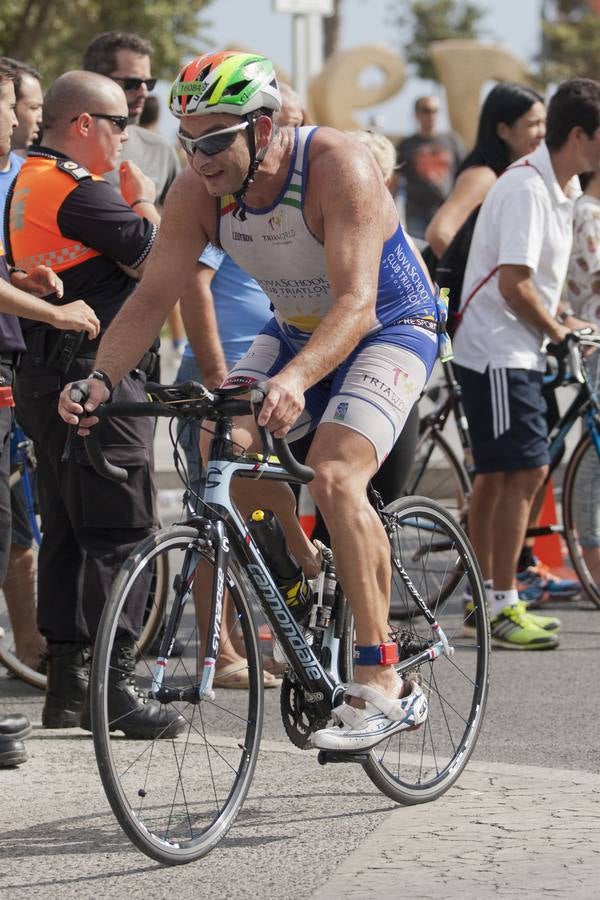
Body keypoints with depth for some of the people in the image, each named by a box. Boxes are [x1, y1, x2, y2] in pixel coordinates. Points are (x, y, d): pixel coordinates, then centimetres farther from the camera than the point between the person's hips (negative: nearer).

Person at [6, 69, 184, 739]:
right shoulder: (78, 190, -17)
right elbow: (156, 258, -14)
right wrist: (144, 200, 0)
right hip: (96, 375, -10)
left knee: (67, 532, 13)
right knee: (120, 533, -7)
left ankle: (65, 687, 16)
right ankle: (114, 689, -8)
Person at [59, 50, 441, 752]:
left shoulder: (338, 167, -32)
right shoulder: (198, 191, -16)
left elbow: (356, 304, -40)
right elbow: (153, 295, -13)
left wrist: (296, 381, -56)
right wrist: (99, 379, -30)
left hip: (390, 327, -6)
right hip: (295, 332, 6)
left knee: (334, 477, -27)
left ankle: (382, 687, -23)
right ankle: (305, 576, 10)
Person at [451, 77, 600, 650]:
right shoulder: (525, 189, -20)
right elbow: (514, 284, -23)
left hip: (517, 351, 10)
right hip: (498, 351, -10)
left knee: (498, 475, 15)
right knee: (525, 471, -13)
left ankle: (487, 599, 22)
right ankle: (502, 607, -10)